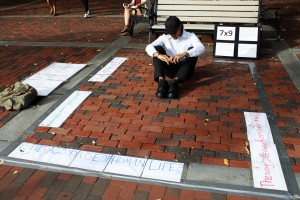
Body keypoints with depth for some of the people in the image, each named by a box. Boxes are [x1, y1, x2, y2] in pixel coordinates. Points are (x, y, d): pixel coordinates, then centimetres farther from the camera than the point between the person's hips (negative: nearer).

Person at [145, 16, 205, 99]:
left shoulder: (190, 36, -5)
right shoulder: (164, 37, 2)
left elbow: (201, 48, -26)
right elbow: (149, 47, -13)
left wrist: (183, 54, -43)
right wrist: (158, 55, -35)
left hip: (185, 70, -2)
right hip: (170, 69, 2)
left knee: (192, 50, -27)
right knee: (157, 48, -17)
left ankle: (175, 81, -43)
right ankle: (161, 81, -37)